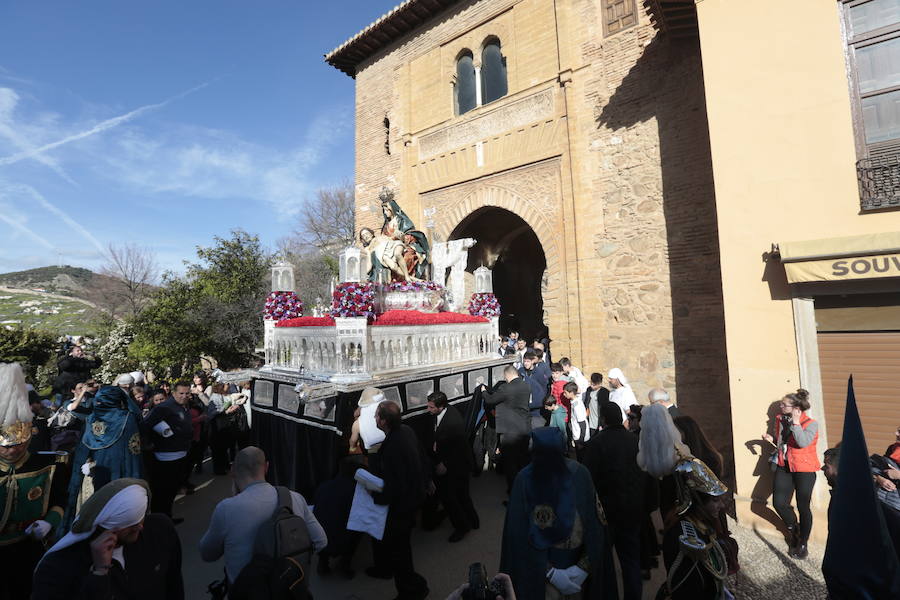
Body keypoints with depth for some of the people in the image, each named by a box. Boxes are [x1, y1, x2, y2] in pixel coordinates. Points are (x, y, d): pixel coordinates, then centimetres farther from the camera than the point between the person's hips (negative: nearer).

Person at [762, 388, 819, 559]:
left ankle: (802, 544, 25)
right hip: (784, 467, 5)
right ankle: (792, 527, 31)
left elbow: (803, 442, -28)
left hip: (804, 470, -5)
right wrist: (772, 440, 0)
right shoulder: (780, 420, 4)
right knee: (778, 503, 1)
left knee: (803, 507, 7)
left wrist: (796, 422, -24)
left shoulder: (810, 423, -11)